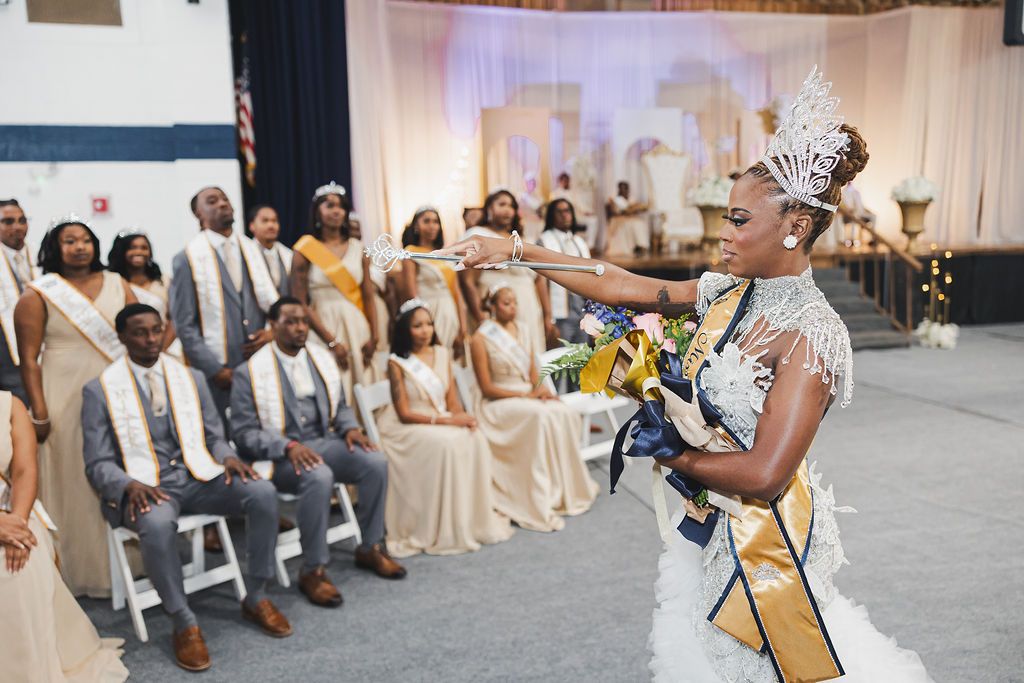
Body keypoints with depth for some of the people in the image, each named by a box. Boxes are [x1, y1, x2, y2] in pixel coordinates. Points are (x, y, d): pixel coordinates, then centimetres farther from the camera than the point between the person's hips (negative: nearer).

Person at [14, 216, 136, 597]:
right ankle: (80, 571, 16)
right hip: (66, 403, -2)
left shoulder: (117, 285, 8)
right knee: (74, 485, 4)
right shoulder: (37, 295, 0)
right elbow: (29, 360, -3)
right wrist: (39, 414, -9)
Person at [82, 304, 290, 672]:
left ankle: (255, 598, -6)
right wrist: (130, 485, -22)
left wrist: (228, 457, -9)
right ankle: (184, 623, -19)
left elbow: (214, 436, 15)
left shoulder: (191, 377, 11)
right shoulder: (100, 390, 0)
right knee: (157, 523, -39)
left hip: (198, 476, 4)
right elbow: (98, 464, -1)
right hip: (145, 487, -4)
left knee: (263, 492, -23)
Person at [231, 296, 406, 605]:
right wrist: (288, 446, -24)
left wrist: (350, 428, -4)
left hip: (323, 442, 5)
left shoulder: (322, 358, 9)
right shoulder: (250, 371, -6)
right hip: (278, 456, -5)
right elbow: (244, 433, -9)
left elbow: (340, 406, 19)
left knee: (376, 461, -19)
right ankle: (312, 570, -20)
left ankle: (370, 548, 0)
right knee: (319, 477, -36)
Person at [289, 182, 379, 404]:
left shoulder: (357, 248, 8)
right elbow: (300, 303, -7)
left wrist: (373, 337, -5)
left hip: (356, 326, 4)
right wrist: (332, 341, -11)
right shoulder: (305, 250, -3)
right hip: (323, 327, -3)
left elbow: (369, 297, 7)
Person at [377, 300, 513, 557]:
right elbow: (404, 413, -13)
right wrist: (445, 420, -22)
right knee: (446, 443, -33)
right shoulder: (397, 362, -9)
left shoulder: (442, 354, 7)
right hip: (407, 428, -5)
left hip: (442, 421, 5)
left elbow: (452, 399, 7)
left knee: (475, 438, -24)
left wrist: (461, 416, -16)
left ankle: (478, 519, -13)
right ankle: (446, 531, -24)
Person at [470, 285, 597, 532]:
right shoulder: (481, 340, -7)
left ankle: (567, 488, -13)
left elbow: (533, 375, 14)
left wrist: (540, 388, -10)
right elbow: (487, 388, -11)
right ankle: (542, 502, -30)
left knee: (566, 414, -24)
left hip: (529, 396, 6)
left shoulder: (522, 331, 11)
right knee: (541, 415, -34)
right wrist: (525, 395, -18)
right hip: (498, 403, -6)